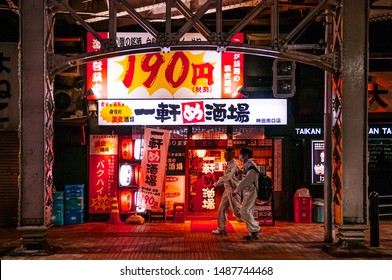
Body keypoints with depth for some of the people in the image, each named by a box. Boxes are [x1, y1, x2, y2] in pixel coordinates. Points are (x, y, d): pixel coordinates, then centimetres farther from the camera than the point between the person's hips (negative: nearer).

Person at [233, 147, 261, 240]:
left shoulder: (251, 165, -15)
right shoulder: (245, 165, 15)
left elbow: (247, 180, -21)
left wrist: (236, 190, -17)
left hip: (250, 191, -10)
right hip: (247, 192, 10)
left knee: (244, 212, -13)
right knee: (248, 213, 10)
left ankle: (255, 229, -6)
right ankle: (253, 233, 13)